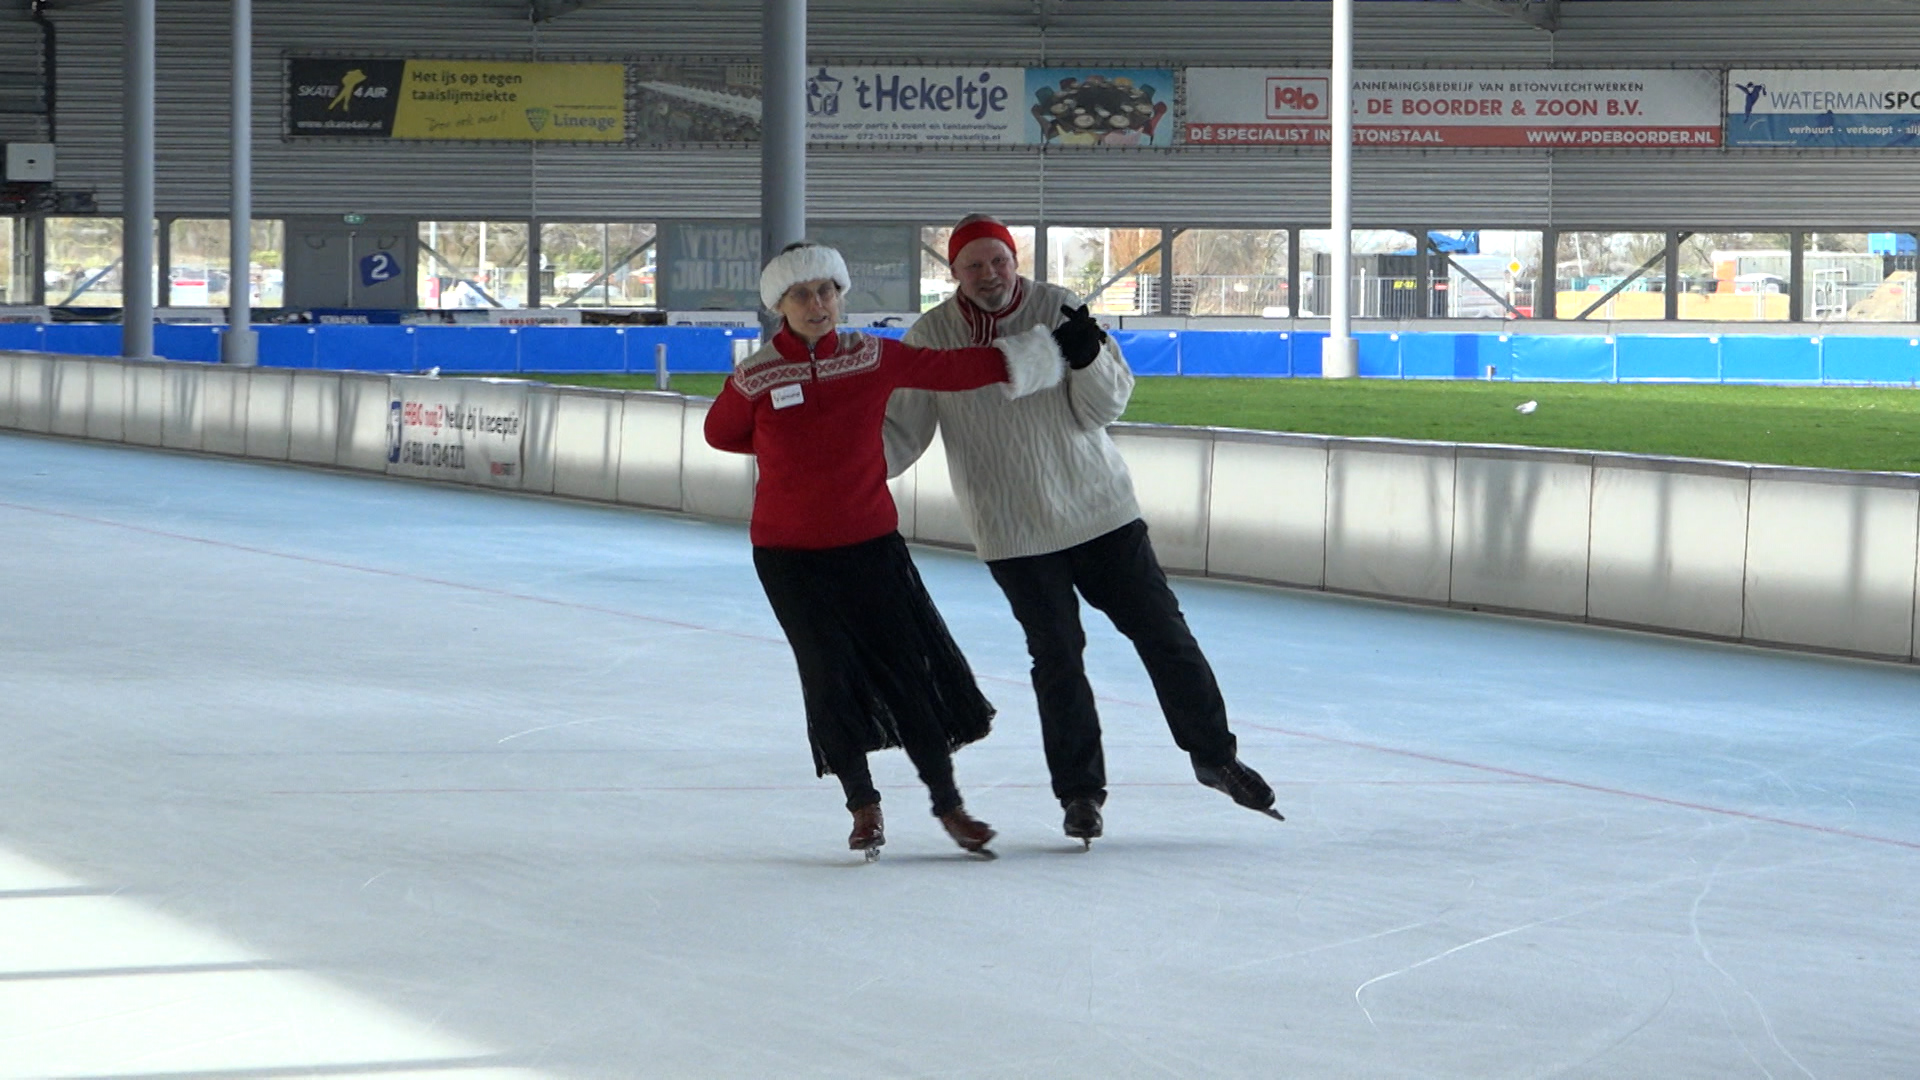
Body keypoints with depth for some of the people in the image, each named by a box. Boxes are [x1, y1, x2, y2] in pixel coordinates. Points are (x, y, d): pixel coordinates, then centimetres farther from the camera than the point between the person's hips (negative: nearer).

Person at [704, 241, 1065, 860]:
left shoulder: (873, 357, -5)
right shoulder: (755, 379, -9)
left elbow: (946, 370, 4)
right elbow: (719, 433, 7)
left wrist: (1017, 359, 5)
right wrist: (788, 446, 3)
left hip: (871, 542, 1)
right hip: (789, 554, -1)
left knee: (912, 668, 1)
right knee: (831, 677, -1)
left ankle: (947, 802, 15)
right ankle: (863, 806, 17)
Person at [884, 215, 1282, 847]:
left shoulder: (1058, 310, -5)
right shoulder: (933, 337, -6)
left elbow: (1105, 408, -7)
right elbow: (901, 431, -4)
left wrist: (1087, 358, -25)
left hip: (1101, 510, 1)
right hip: (1015, 532, -1)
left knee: (1162, 631, 6)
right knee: (1057, 657, 0)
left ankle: (1214, 755, 22)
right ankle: (1079, 791, 13)